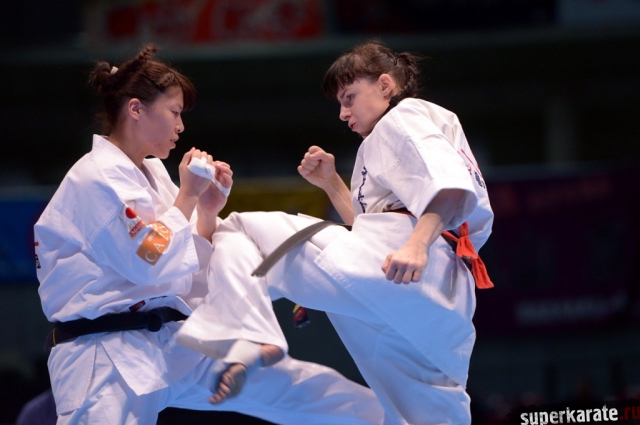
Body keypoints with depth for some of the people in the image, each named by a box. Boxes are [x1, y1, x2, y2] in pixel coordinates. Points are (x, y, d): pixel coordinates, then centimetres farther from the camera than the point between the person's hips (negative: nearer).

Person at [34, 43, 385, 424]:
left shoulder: (150, 172, 14)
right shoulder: (97, 177, -11)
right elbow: (154, 264, -20)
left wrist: (208, 209, 3)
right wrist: (188, 195, -9)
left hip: (176, 346, 7)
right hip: (108, 360, -7)